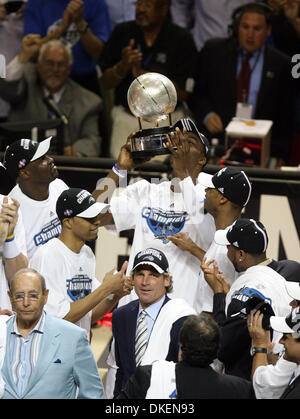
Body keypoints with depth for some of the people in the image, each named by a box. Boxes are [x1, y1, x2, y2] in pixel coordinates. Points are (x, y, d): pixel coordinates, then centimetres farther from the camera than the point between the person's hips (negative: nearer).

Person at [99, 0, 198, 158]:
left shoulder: (181, 40, -5)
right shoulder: (122, 32, 3)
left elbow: (182, 93, -10)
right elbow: (105, 83, 4)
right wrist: (123, 66, -16)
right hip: (126, 118, 2)